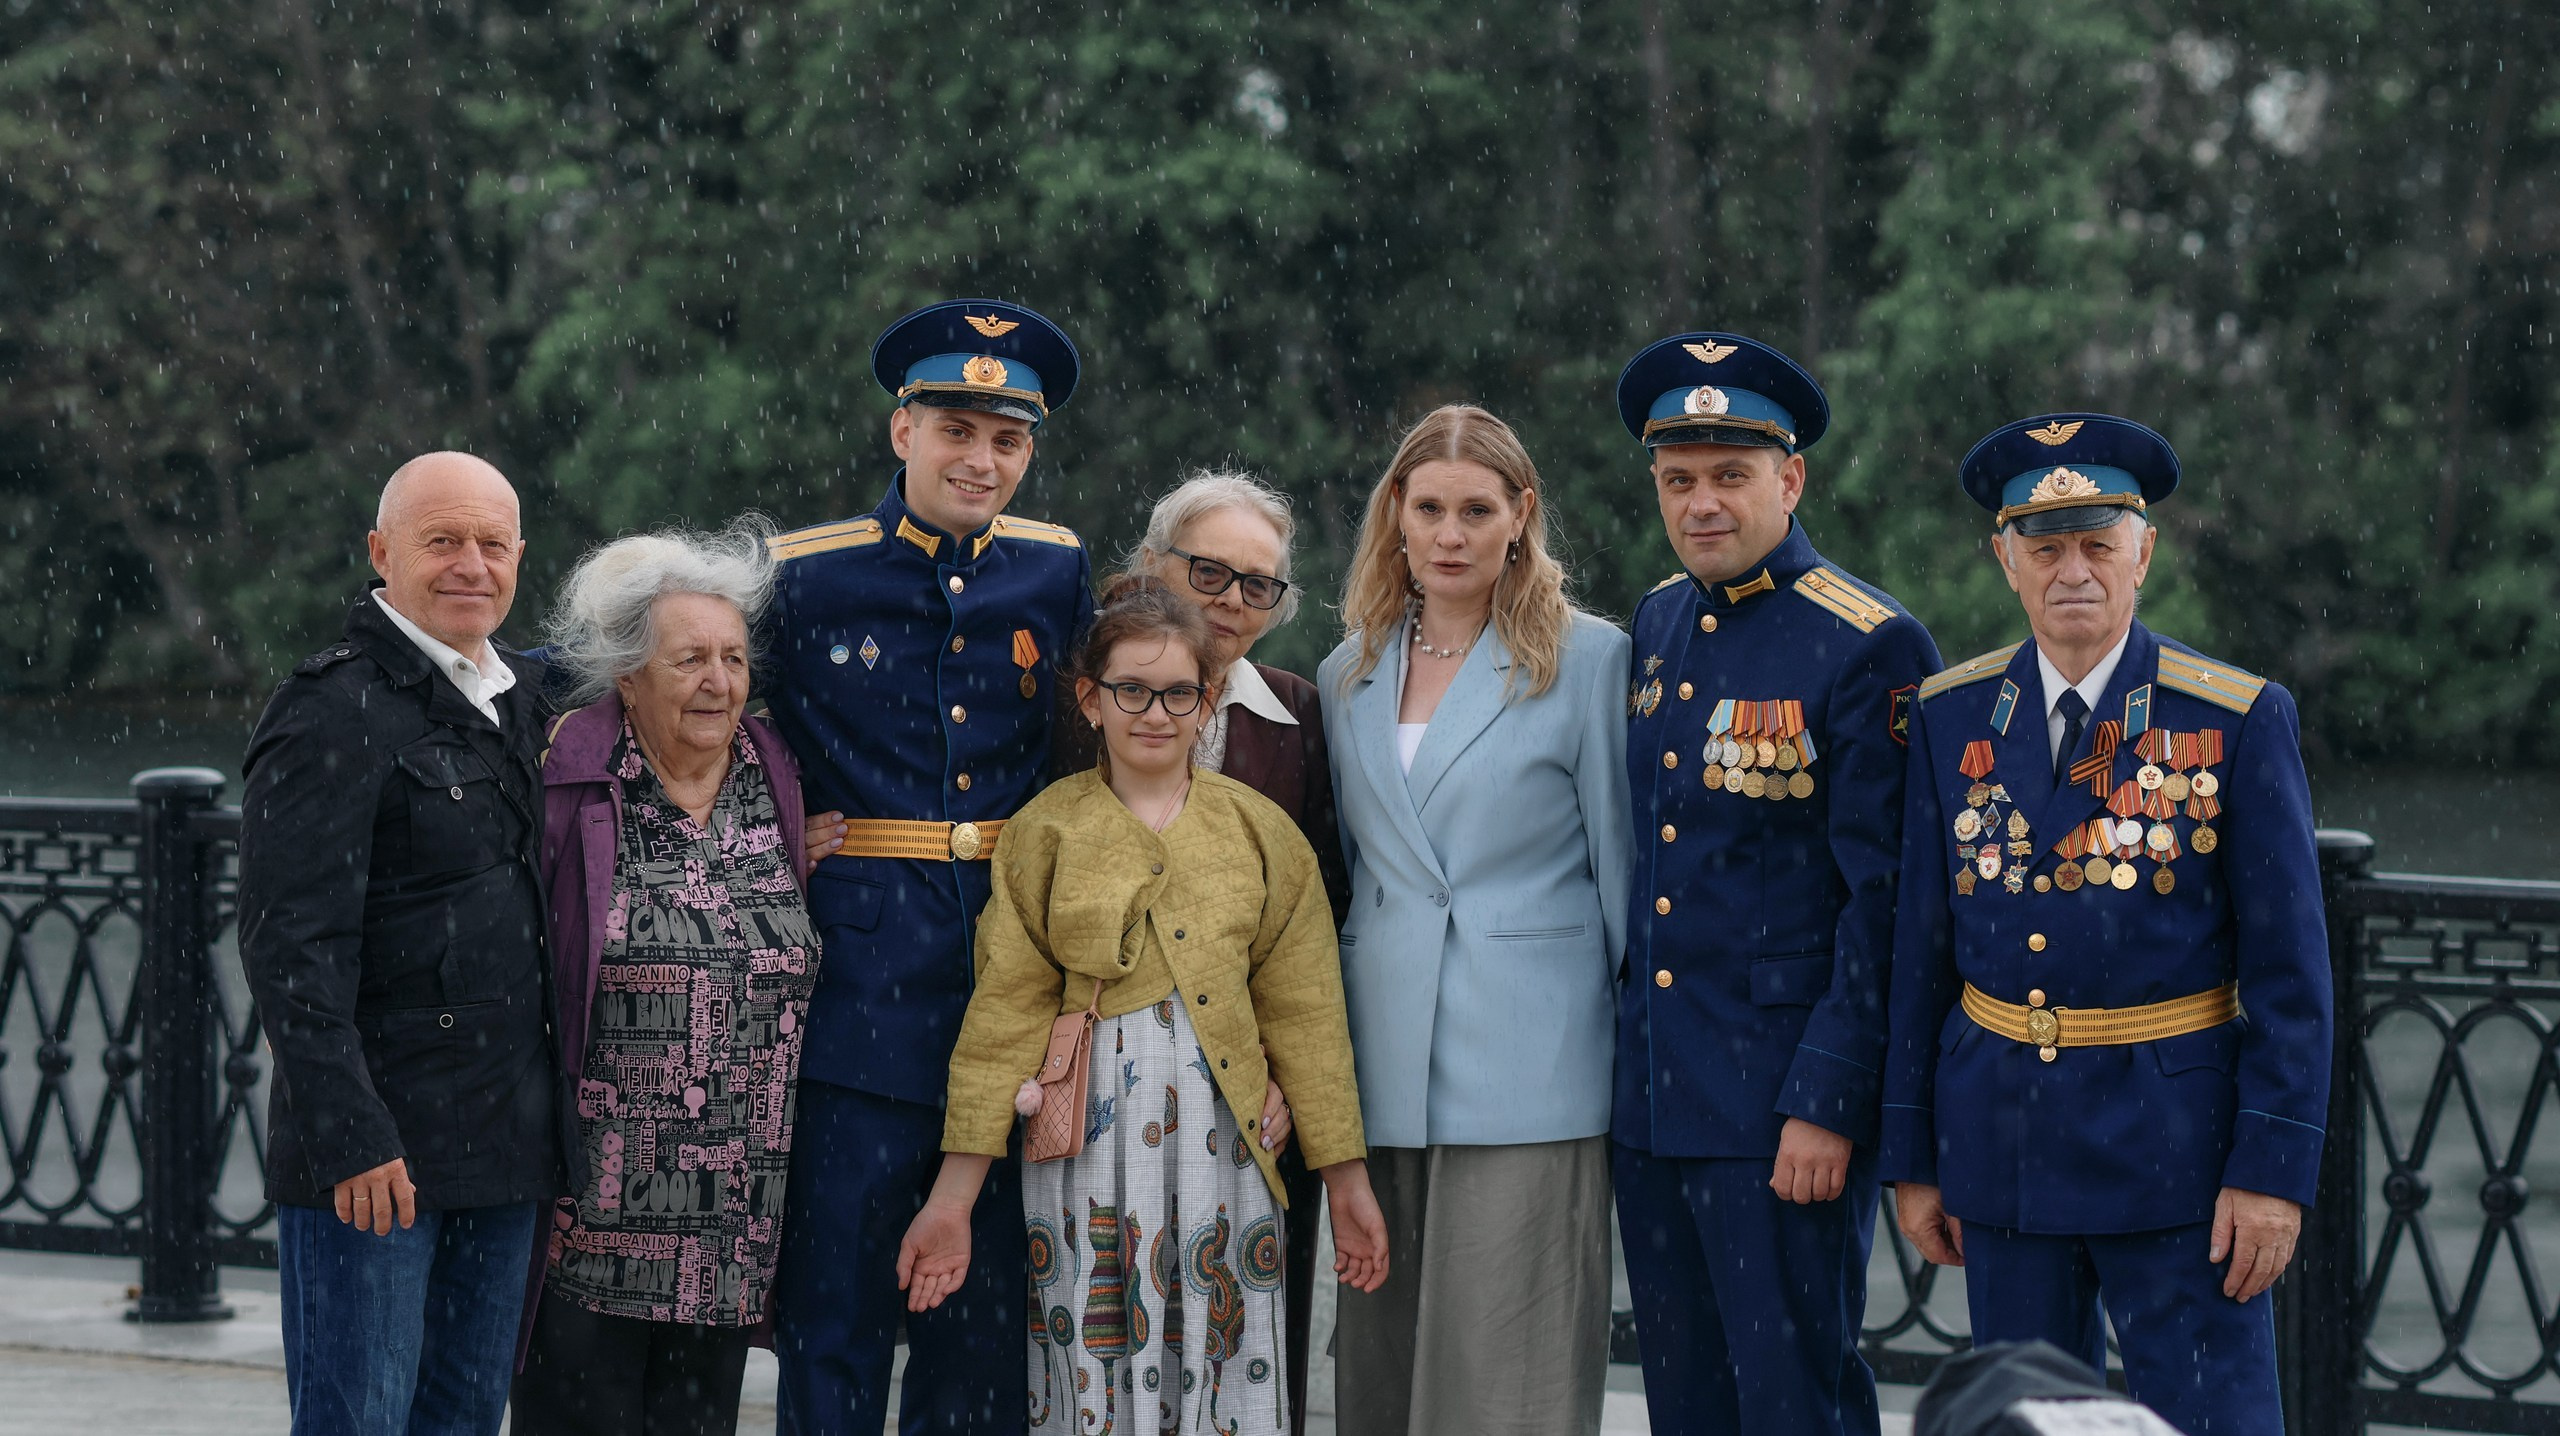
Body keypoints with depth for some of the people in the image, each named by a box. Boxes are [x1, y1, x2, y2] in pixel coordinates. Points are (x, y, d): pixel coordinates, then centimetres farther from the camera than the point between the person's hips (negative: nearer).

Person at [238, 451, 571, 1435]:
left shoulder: (527, 701, 14)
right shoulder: (334, 710, -10)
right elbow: (291, 942, -16)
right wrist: (350, 1136, -21)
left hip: (506, 1149, 8)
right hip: (372, 1146, -7)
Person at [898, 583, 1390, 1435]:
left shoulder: (1262, 835, 7)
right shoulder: (1045, 832, 4)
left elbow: (1305, 1015, 8)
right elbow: (1005, 1015, 2)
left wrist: (1346, 1177, 6)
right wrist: (953, 1194, -2)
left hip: (1224, 1140, 1)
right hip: (1089, 1141, -1)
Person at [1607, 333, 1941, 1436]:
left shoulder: (1870, 648, -11)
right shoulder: (1658, 623, 12)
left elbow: (1885, 900, -13)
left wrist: (1827, 1104, -17)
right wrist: (1626, 1060, 15)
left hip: (1784, 1101, -7)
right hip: (1651, 1096, 7)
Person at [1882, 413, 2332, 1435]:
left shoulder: (2242, 721, -6)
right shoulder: (1954, 718, 4)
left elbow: (2289, 969, -6)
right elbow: (1921, 946, 7)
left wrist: (2274, 1168, -12)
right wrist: (1913, 1156, 7)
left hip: (2176, 1144, -3)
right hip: (2002, 1141, 4)